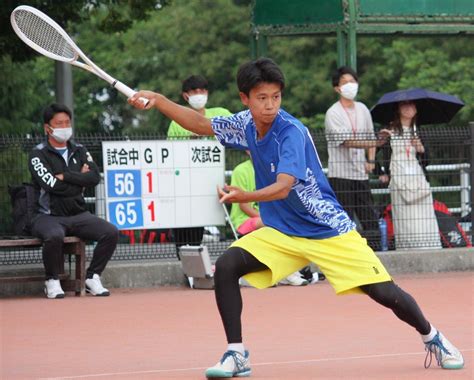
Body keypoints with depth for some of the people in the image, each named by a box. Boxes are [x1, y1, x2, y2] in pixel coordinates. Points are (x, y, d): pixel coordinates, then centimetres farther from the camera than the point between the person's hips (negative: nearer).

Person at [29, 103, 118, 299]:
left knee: (111, 232, -17)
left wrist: (65, 176, -10)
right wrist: (79, 178, -4)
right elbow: (51, 185, -17)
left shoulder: (79, 151, 13)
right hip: (48, 216, -5)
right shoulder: (38, 154, -2)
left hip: (78, 215, 5)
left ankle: (92, 278, -3)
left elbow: (94, 178, -4)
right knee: (54, 236, -38)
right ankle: (52, 281, -14)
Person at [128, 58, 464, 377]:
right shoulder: (246, 124, -3)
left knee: (384, 293, -9)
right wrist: (158, 100, 1)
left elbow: (283, 187, -36)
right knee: (226, 266, -18)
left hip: (329, 231, -5)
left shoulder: (291, 132, -23)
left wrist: (245, 197, -54)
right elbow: (200, 125, 12)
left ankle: (431, 337, 20)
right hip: (280, 232, 5)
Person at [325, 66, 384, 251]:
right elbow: (347, 141, -19)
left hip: (361, 173, 6)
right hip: (340, 175, -6)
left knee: (370, 218, 6)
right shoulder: (333, 113, -8)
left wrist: (370, 160, 7)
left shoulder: (363, 109, 12)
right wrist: (372, 143, -30)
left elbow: (370, 137, 23)